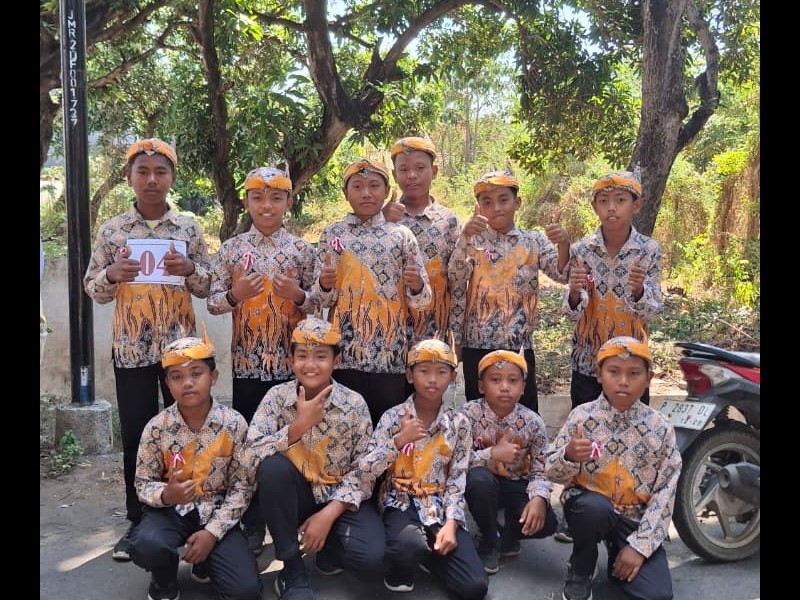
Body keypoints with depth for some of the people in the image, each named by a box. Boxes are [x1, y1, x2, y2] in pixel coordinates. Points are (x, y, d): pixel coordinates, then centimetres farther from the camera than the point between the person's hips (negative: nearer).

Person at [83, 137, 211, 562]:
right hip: (131, 348, 0)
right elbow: (92, 289, 6)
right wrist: (112, 275, -15)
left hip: (180, 345, 0)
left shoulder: (189, 228, 2)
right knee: (135, 434, 7)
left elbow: (207, 287, 5)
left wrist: (189, 269, -15)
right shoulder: (111, 230, 2)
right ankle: (138, 521, 21)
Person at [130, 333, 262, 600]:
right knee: (146, 547, -35)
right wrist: (166, 495, -26)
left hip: (217, 512, 0)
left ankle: (205, 563, 18)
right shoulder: (156, 427, -9)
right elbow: (143, 484, -2)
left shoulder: (234, 424, -11)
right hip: (171, 510, 0)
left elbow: (242, 486, -7)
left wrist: (213, 531, -16)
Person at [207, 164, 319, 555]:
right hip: (247, 362, 1)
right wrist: (235, 295, -17)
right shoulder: (231, 249, 3)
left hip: (291, 361, 0)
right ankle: (253, 525, 21)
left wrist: (298, 295, -17)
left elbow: (317, 305, 3)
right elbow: (212, 302, 3)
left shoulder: (301, 250, 2)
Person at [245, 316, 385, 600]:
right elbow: (253, 454, -18)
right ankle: (292, 570, -13)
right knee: (273, 467, -32)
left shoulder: (354, 404, -9)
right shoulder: (277, 397, -8)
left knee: (373, 560, -27)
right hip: (296, 495, 1)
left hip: (339, 497, -1)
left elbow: (363, 470, -9)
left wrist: (329, 513, -20)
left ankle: (328, 547, 10)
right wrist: (300, 424, -28)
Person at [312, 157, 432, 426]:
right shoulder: (332, 234, 4)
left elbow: (421, 301, 3)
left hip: (391, 351, 0)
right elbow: (322, 299, 5)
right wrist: (325, 285, -17)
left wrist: (417, 286, -19)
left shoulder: (401, 235, 4)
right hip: (345, 350, 0)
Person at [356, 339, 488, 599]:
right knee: (410, 545, -38)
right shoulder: (393, 417, -5)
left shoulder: (459, 424, 1)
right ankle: (399, 572, -1)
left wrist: (451, 523, -14)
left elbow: (457, 479, 0)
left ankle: (423, 553, 13)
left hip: (441, 505, 3)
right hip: (402, 501, -2)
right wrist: (399, 440, -23)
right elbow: (365, 471, -11)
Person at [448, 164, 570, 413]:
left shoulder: (533, 241, 3)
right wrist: (464, 238, -31)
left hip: (519, 345, 0)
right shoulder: (472, 240, 1)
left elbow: (562, 275, -8)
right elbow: (455, 278, -16)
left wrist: (564, 244, -27)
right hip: (476, 345, 0)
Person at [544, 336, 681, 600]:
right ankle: (580, 571, -5)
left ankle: (618, 561, 17)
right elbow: (551, 472, -5)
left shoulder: (660, 427, -6)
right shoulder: (582, 416, -9)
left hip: (635, 516, 1)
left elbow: (665, 491, -6)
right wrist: (569, 457, -30)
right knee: (595, 508, -37)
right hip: (589, 505, -1)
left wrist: (640, 545, -12)